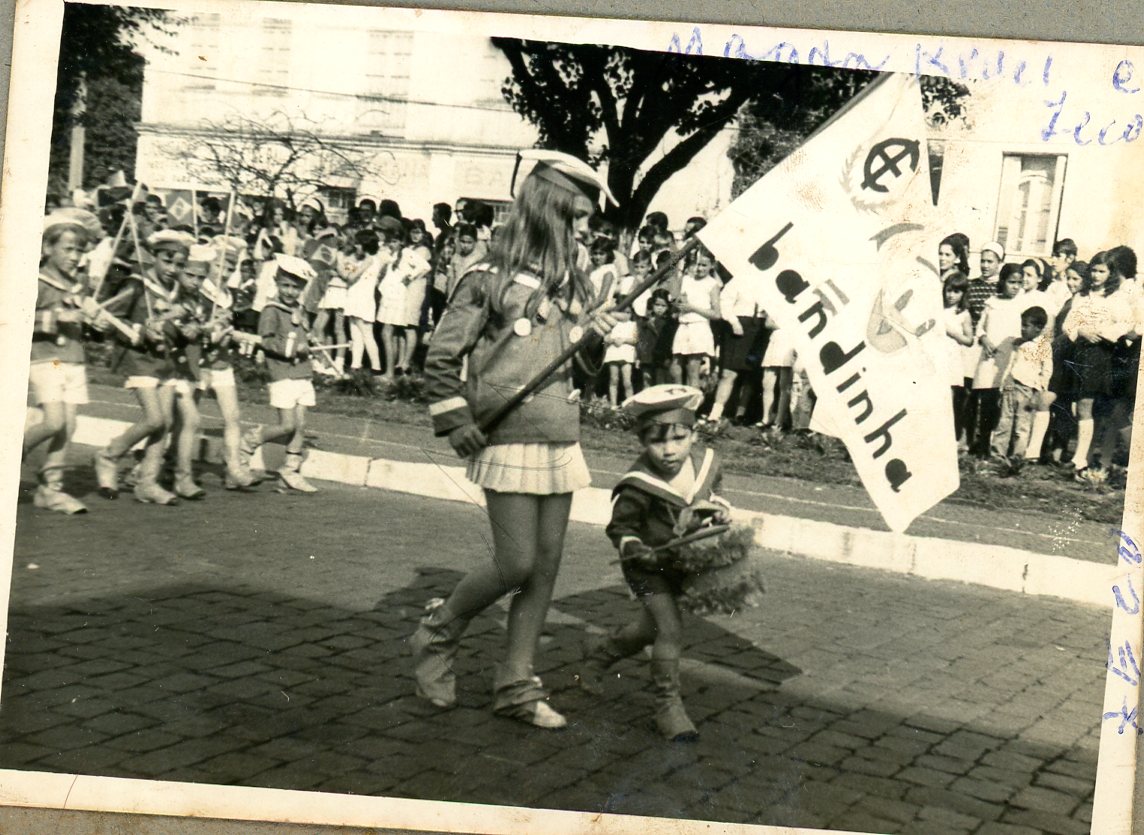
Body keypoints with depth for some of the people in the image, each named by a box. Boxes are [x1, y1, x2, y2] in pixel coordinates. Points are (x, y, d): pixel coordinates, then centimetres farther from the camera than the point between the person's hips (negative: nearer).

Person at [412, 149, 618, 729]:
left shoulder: (574, 284, 13)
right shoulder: (492, 280, -8)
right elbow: (440, 358, -7)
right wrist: (458, 423, -10)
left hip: (562, 442, 7)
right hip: (510, 442, -7)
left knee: (545, 568, 6)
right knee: (515, 564, -7)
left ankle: (516, 686, 17)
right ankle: (438, 631, 20)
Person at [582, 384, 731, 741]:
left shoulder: (706, 463, -10)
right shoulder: (638, 485, -27)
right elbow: (619, 529, -16)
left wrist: (720, 510, -7)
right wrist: (650, 556, -29)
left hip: (680, 562, 6)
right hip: (646, 566, -6)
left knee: (652, 627, 21)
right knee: (670, 627, -18)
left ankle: (601, 650, 48)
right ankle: (668, 705, -7)